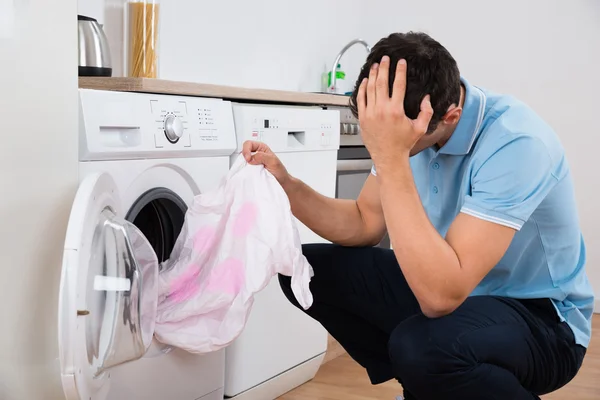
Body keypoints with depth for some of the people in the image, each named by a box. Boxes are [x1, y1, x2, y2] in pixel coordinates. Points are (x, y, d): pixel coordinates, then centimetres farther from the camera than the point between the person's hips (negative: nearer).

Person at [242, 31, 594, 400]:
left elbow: (442, 296, -38)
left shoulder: (516, 142, -31)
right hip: (452, 286, 7)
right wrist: (285, 183, -13)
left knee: (422, 344, -38)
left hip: (539, 314, -7)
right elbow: (365, 223, 3)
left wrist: (391, 160, -40)